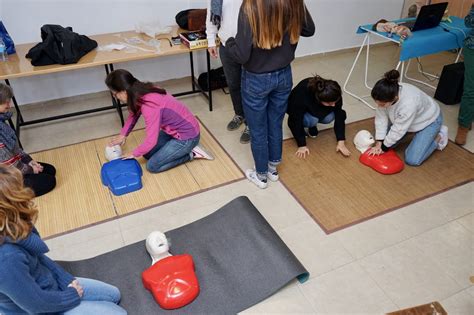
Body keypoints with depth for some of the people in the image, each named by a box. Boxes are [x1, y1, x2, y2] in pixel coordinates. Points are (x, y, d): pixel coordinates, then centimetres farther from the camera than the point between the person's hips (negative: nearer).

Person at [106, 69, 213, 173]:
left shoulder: (149, 105, -33)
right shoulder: (141, 92, -6)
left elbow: (151, 141, -30)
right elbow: (134, 114, 15)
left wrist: (134, 154, -12)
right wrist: (123, 135, 7)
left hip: (187, 136, -9)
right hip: (174, 130, 9)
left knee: (152, 166, -4)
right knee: (147, 153, 13)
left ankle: (191, 153, 3)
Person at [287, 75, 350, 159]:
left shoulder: (333, 95, -30)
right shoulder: (301, 94, -41)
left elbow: (339, 116, -22)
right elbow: (295, 121, -32)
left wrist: (341, 142, -26)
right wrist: (302, 145, -27)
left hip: (318, 108, 4)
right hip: (297, 110, -4)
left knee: (329, 117, -25)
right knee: (312, 119, -34)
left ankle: (312, 125, 4)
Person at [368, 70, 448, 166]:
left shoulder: (409, 103, -44)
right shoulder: (386, 95, -28)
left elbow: (398, 130, -32)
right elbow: (381, 118, -18)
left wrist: (383, 148, -19)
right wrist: (378, 144, -20)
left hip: (429, 120, -6)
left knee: (412, 160, -12)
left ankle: (439, 136, 9)